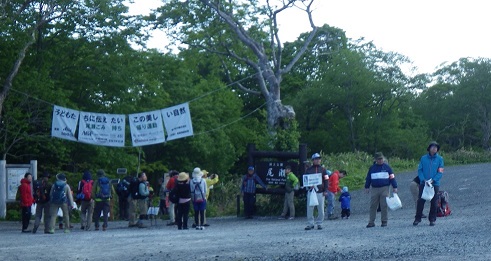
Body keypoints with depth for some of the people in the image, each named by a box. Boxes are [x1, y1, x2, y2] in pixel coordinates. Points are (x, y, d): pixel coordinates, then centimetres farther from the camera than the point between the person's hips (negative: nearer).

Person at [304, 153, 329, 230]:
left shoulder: (323, 169, 9)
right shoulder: (308, 170, 8)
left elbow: (326, 180, 7)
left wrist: (325, 190, -3)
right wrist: (309, 186, -10)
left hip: (320, 192, 0)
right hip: (311, 192, 0)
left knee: (321, 209, 1)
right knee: (309, 209, -3)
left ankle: (319, 223, 10)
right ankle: (310, 224, 3)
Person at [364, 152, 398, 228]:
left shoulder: (387, 167, 3)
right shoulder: (372, 168, 11)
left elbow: (392, 177, 4)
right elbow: (368, 178, 17)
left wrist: (394, 187, 1)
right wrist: (367, 187, 15)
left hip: (384, 189, -2)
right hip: (374, 189, 2)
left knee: (384, 206, -2)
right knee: (372, 206, 1)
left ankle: (384, 221, 6)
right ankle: (371, 222, 4)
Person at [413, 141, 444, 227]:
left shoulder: (440, 159, 2)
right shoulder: (423, 158, 5)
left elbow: (440, 172, -3)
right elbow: (420, 170, 3)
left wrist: (433, 180, -16)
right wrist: (424, 180, -12)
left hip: (435, 184, 0)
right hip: (423, 183, 0)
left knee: (433, 203, 4)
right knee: (420, 201, -2)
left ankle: (432, 219, 13)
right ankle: (417, 219, 4)